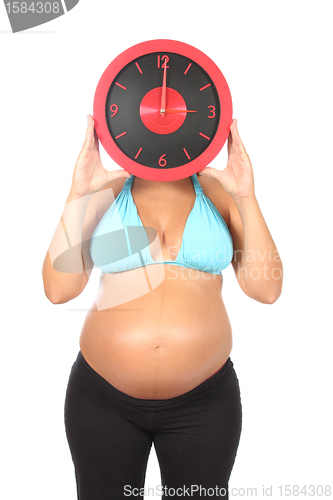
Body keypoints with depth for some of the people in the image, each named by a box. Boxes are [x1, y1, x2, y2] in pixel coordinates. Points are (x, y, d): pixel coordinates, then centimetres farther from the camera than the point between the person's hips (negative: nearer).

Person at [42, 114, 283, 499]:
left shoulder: (218, 191, 0)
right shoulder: (107, 191, 0)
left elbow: (266, 289, -7)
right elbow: (58, 289, -9)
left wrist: (246, 197, -14)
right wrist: (78, 195, -15)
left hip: (203, 401, 0)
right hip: (103, 398, 0)